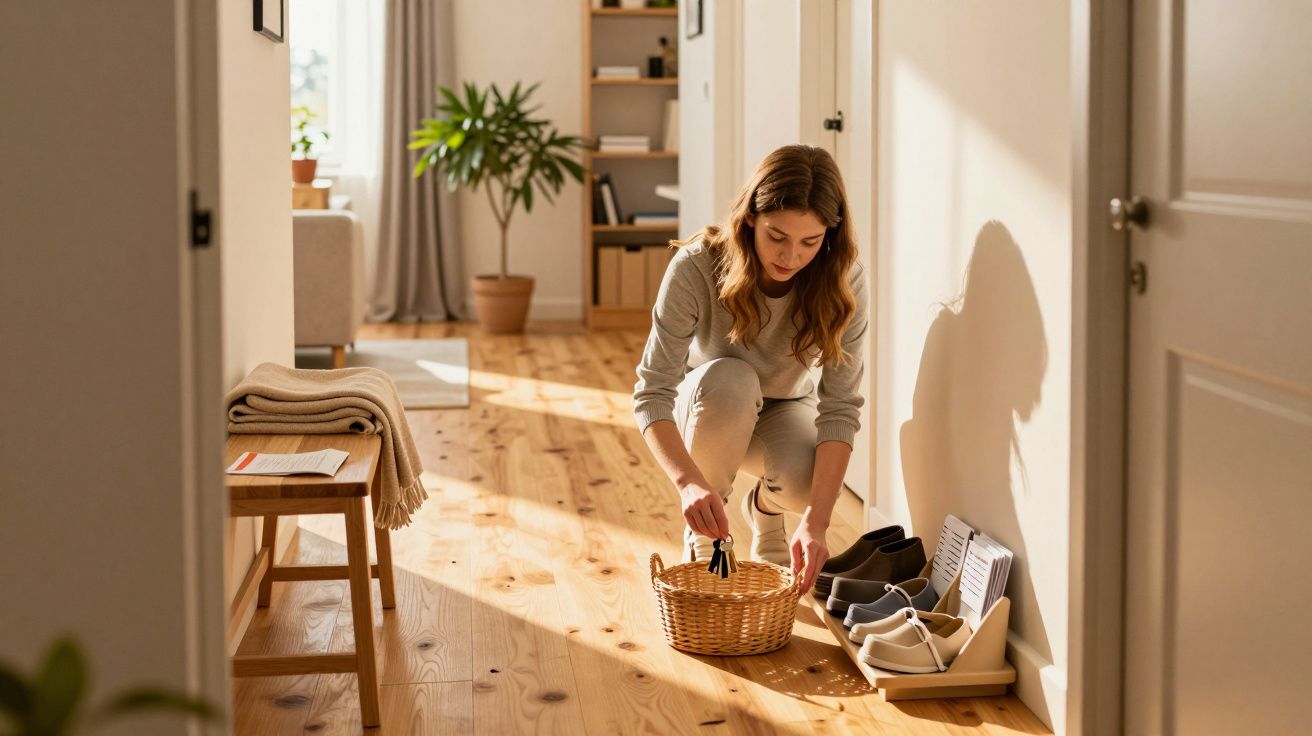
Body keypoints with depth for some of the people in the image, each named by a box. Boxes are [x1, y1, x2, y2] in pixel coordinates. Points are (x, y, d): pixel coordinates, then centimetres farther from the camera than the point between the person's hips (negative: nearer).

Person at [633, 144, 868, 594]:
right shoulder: (695, 268, -32)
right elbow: (652, 394, -33)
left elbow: (841, 406, -28)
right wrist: (689, 482, -52)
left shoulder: (842, 281, -26)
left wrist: (815, 522, -41)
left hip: (784, 410, 1)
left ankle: (765, 509, 7)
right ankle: (701, 534, -12)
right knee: (729, 379, -37)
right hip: (704, 407, -1)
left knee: (806, 480, -33)